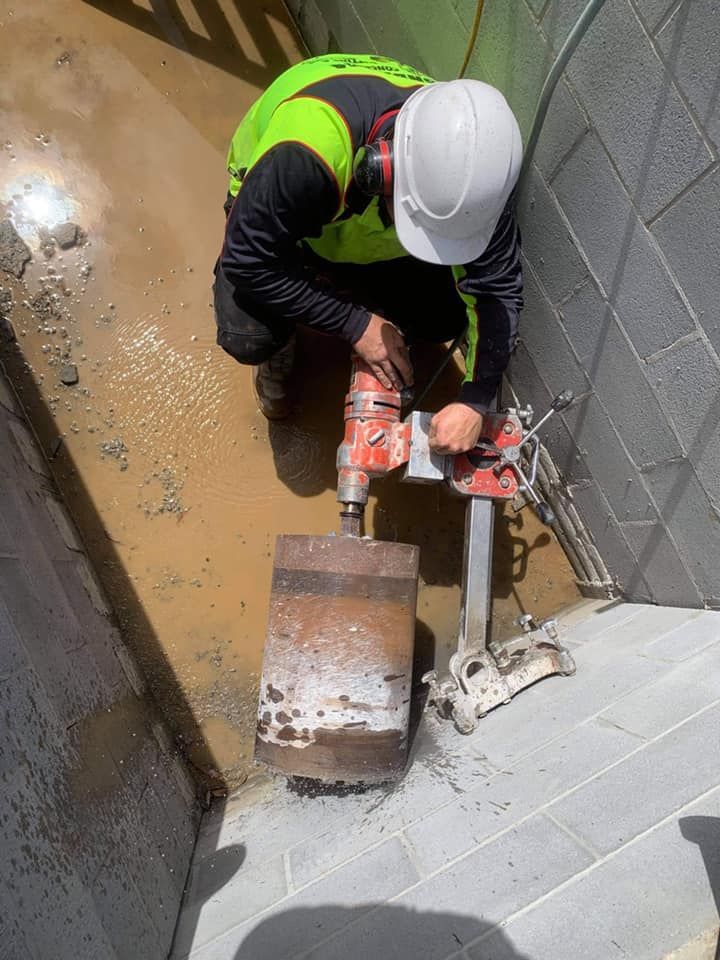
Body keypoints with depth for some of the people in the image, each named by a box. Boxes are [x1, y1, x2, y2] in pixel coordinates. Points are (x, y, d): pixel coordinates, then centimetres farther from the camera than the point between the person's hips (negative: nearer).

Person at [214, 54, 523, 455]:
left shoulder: (467, 167, -31)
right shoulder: (307, 153, -44)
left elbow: (498, 288, -24)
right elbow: (249, 261, -33)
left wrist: (476, 401, -32)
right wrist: (356, 324, -32)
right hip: (270, 210, -3)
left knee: (446, 321, -11)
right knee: (248, 337, -29)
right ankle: (278, 345, 11)